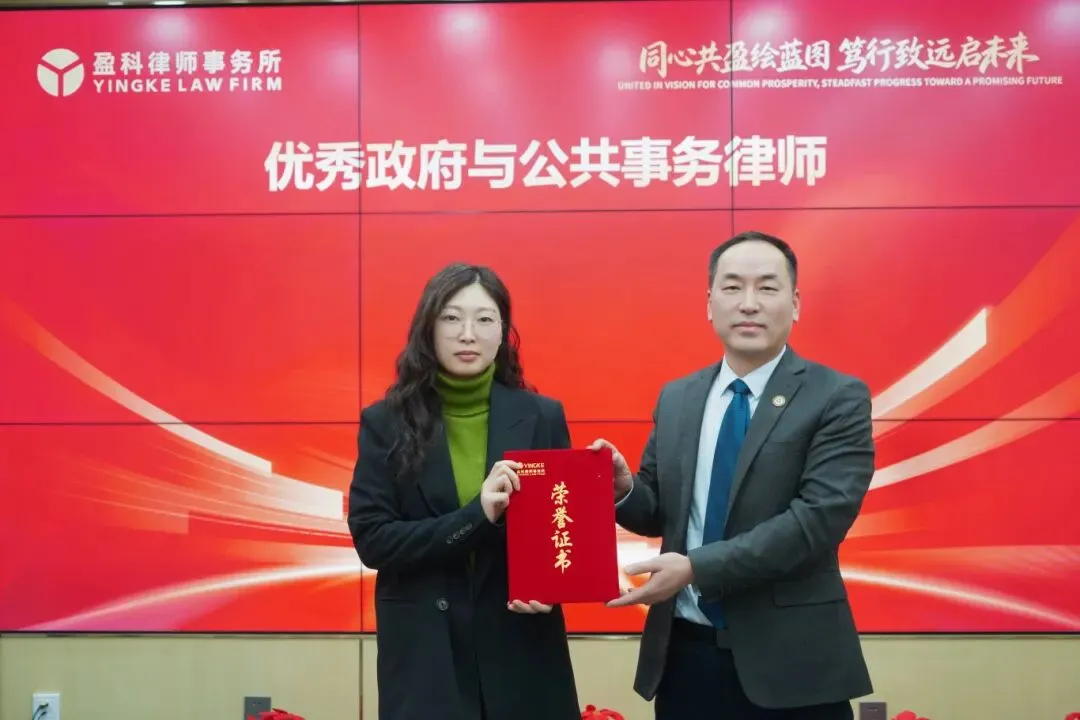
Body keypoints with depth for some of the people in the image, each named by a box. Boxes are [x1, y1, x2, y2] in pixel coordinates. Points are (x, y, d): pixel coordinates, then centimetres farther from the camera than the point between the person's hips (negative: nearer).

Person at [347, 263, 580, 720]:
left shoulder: (542, 416, 0)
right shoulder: (386, 423, -2)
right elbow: (370, 540, -9)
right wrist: (475, 516, -20)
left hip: (520, 644, 1)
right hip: (424, 652, -1)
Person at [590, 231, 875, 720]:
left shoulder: (839, 398, -8)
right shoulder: (675, 399, 7)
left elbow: (819, 517, -18)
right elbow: (661, 510, 11)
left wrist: (696, 567, -22)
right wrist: (624, 488, -12)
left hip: (789, 661, -3)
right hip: (685, 653, 4)